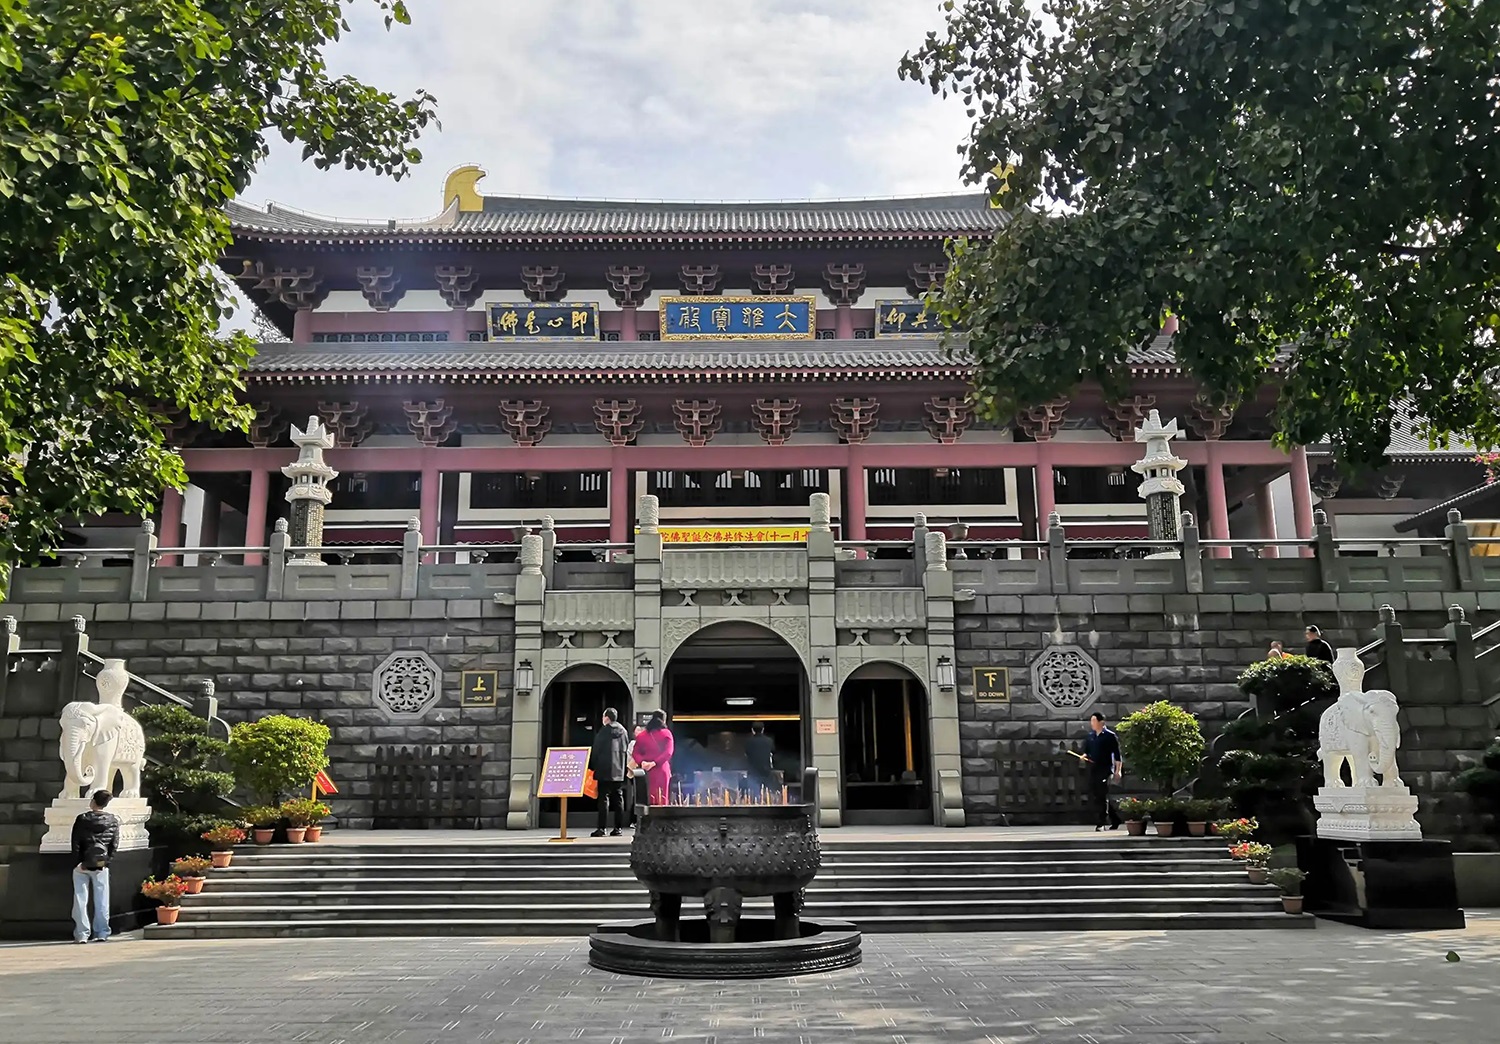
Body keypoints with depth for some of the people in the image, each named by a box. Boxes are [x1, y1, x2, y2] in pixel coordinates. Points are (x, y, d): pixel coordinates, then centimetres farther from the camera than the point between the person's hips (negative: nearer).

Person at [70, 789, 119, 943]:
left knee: (80, 900, 4)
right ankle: (102, 933, 6)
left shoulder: (82, 819, -3)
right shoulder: (113, 821, 2)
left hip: (82, 865, -1)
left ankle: (81, 934, 2)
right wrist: (107, 861, 1)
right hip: (101, 866, 1)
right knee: (101, 901, 6)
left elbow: (75, 843, -7)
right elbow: (114, 844, -2)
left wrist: (79, 861, -5)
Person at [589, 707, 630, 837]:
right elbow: (627, 751, 12)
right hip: (619, 771, 5)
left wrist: (592, 767, 4)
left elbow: (595, 751, -6)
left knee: (604, 798, -3)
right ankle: (618, 828, 7)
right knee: (618, 799, 8)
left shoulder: (603, 731, -8)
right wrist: (626, 769, 17)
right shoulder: (623, 731, 9)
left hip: (604, 771, -5)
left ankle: (602, 828, -7)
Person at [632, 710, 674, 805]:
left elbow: (636, 752, 1)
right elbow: (668, 752, -11)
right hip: (662, 769, -3)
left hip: (648, 771, 3)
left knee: (651, 799, 8)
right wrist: (654, 763, -15)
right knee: (662, 798, 1)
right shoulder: (666, 733, -1)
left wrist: (642, 762, -12)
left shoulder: (642, 735, 8)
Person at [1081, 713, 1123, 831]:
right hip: (1093, 769, 7)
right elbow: (1086, 750, 20)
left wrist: (1118, 770, -10)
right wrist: (1085, 755, -2)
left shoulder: (1110, 736, -5)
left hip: (1105, 769, -7)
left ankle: (1100, 823, -4)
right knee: (1093, 797, 8)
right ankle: (1115, 820, 23)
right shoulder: (1089, 736, 12)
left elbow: (1117, 754, -6)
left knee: (1102, 796, -9)